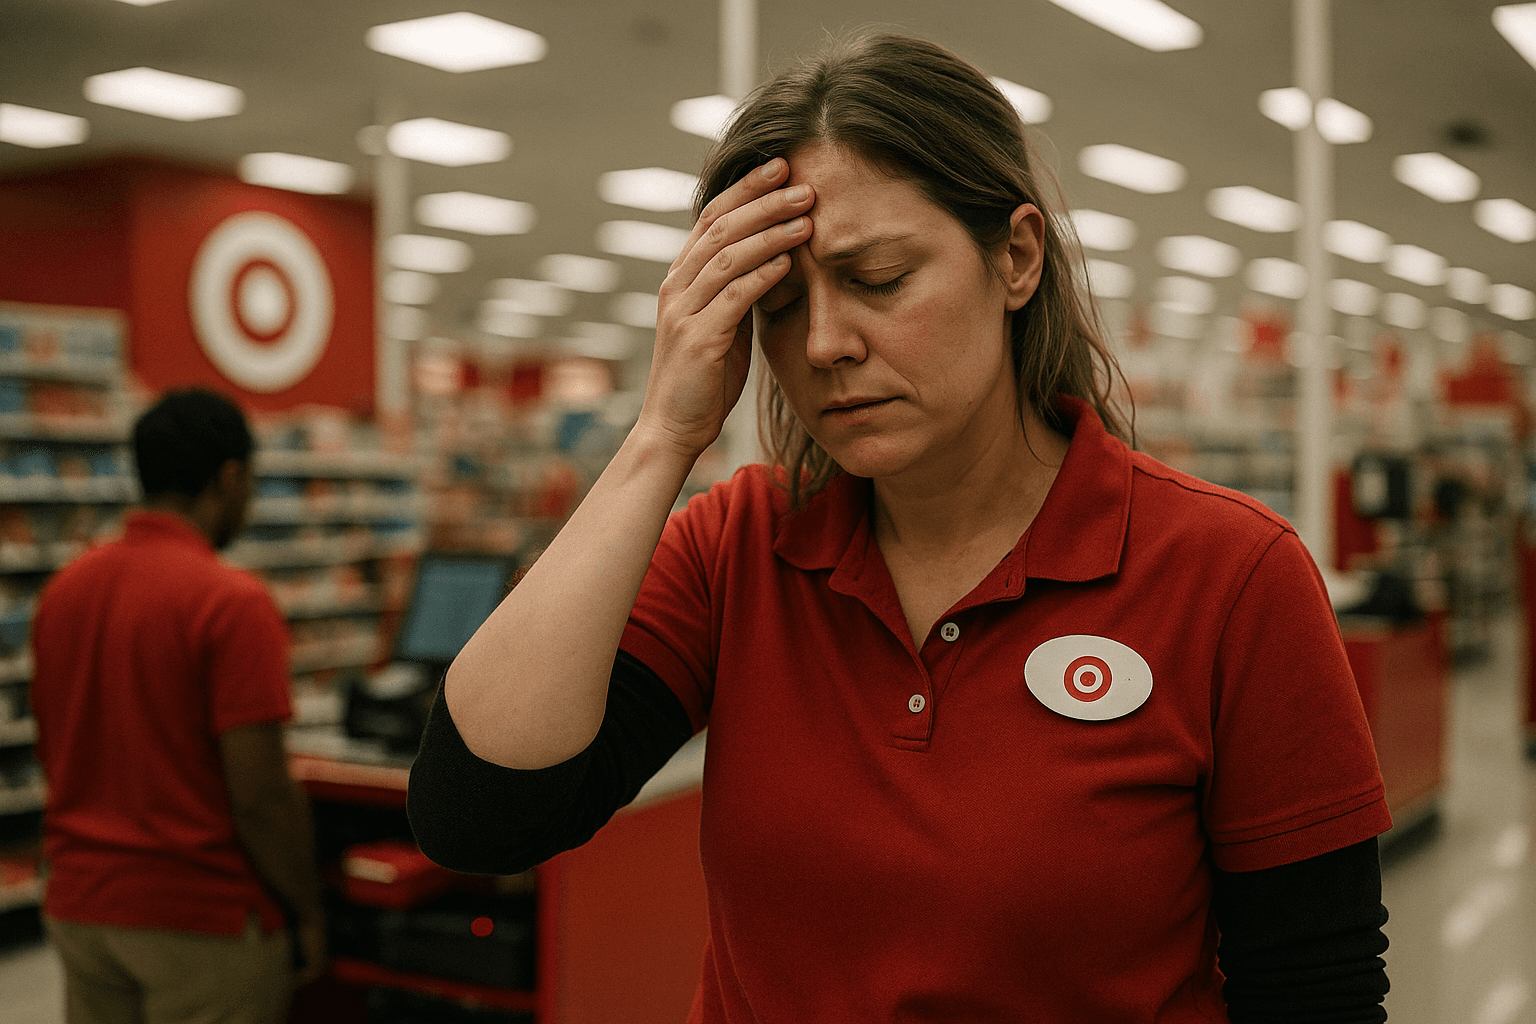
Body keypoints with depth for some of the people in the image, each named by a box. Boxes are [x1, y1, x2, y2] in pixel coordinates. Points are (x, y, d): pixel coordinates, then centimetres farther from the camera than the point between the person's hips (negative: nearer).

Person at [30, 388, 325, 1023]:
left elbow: (51, 755, 12)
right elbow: (260, 794, -20)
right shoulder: (232, 602, -18)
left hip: (78, 908, 7)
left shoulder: (63, 589, 4)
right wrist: (307, 915, -7)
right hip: (201, 920, -7)